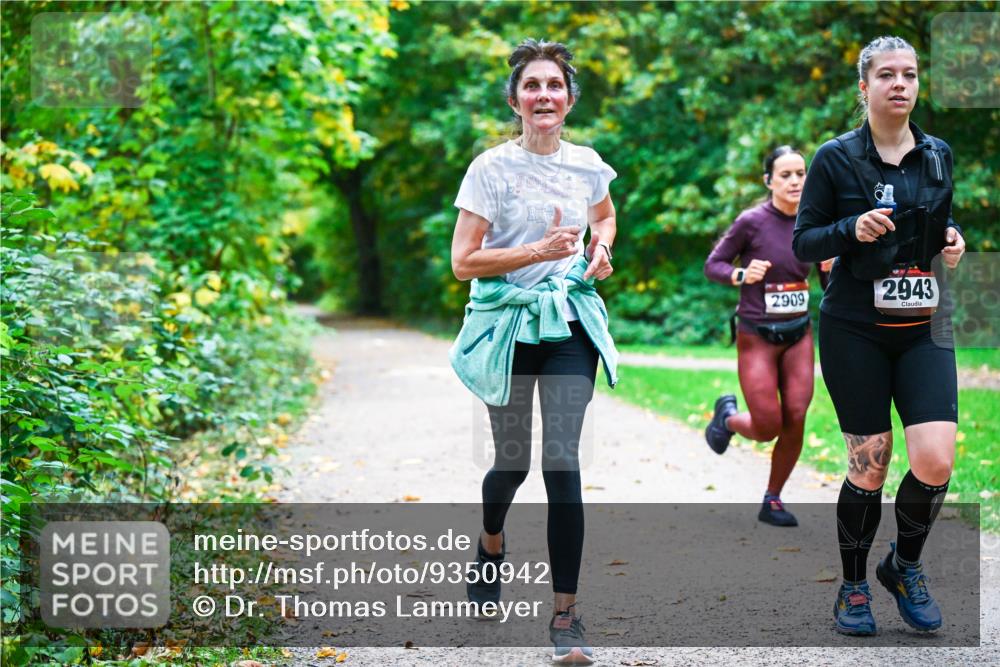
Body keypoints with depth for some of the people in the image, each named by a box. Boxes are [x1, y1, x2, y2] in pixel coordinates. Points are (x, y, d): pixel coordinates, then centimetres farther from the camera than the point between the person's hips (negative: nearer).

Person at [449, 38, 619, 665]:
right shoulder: (492, 168, -8)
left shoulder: (587, 164, 3)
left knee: (563, 462, -8)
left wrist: (601, 249, 4)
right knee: (513, 461, 10)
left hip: (570, 324, 2)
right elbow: (463, 262, -11)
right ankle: (492, 543, 46)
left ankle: (566, 615, -5)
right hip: (508, 325, -2)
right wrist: (538, 252, -21)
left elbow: (605, 215, 26)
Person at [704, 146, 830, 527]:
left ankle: (772, 501, 16)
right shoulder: (751, 222, -13)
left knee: (795, 422, -3)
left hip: (799, 335, 4)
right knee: (768, 429, -5)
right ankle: (727, 415, 30)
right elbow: (712, 265, -4)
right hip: (757, 338, -4)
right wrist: (741, 275, -22)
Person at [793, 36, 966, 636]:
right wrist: (853, 230, -20)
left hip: (925, 327, 3)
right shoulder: (836, 159, -4)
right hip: (856, 329, -3)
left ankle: (905, 565, 15)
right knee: (870, 466, -1)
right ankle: (854, 586, 21)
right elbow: (803, 244, -2)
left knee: (937, 460, -12)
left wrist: (954, 237, -1)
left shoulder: (939, 155, 7)